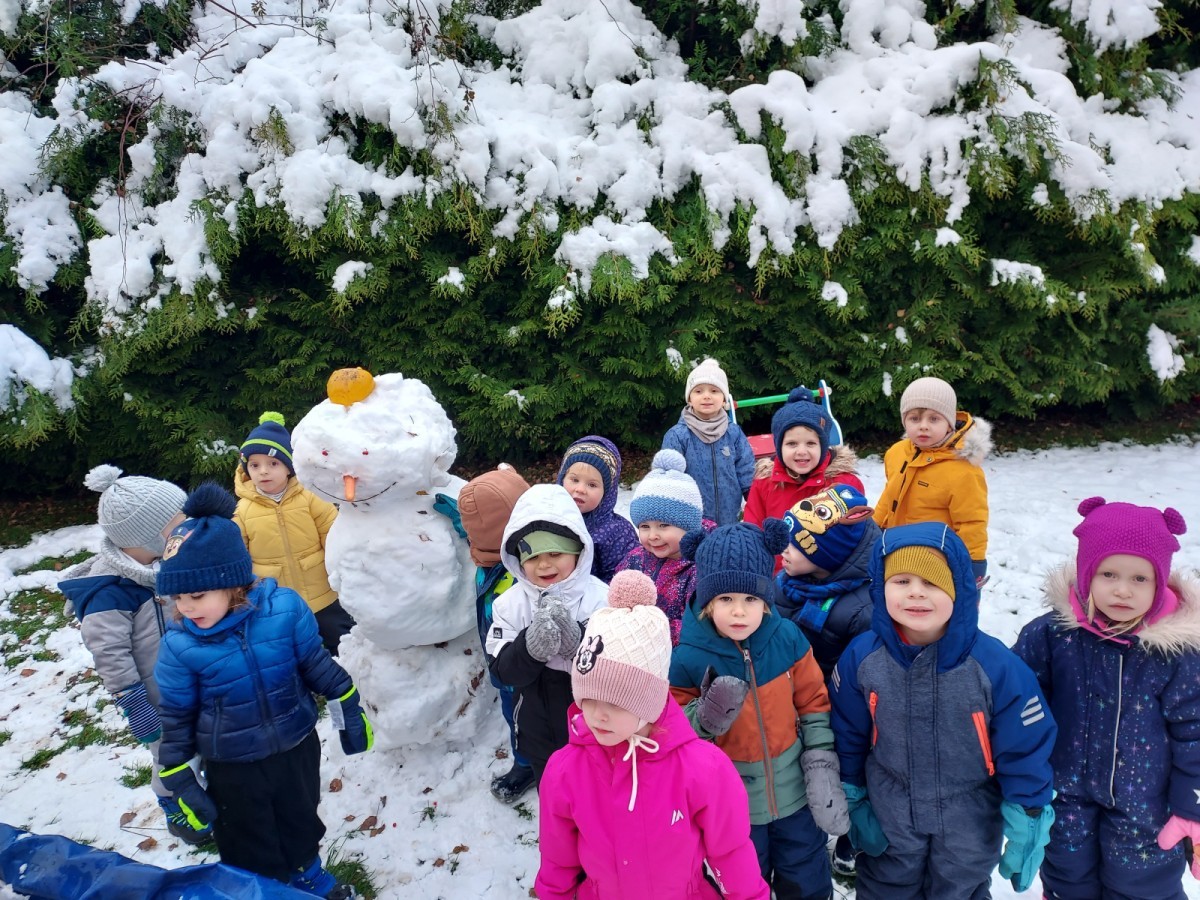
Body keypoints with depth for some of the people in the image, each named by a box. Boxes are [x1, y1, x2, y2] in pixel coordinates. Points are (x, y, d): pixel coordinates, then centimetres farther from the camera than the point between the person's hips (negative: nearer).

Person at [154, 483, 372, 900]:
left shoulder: (284, 609, -21)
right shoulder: (179, 645, -19)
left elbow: (318, 664, -7)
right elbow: (176, 717, -7)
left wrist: (348, 713, 1)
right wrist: (180, 780, -3)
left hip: (297, 747, 1)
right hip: (233, 769, -1)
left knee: (301, 823, 26)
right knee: (250, 851, 17)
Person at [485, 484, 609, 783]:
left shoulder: (600, 598, -18)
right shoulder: (510, 603, -11)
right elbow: (503, 671, -13)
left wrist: (578, 642, -39)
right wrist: (530, 647, -34)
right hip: (538, 734, 2)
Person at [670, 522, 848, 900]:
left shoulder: (787, 638, -13)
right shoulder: (688, 658, -19)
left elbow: (814, 706, -2)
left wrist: (822, 772, -4)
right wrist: (706, 717, -29)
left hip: (795, 791, 2)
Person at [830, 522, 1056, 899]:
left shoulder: (994, 664, -23)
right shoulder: (861, 657, -18)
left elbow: (1025, 751, -12)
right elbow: (848, 739, -3)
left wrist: (1026, 826, -6)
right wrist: (853, 803, 4)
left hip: (970, 829, -1)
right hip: (886, 824, 1)